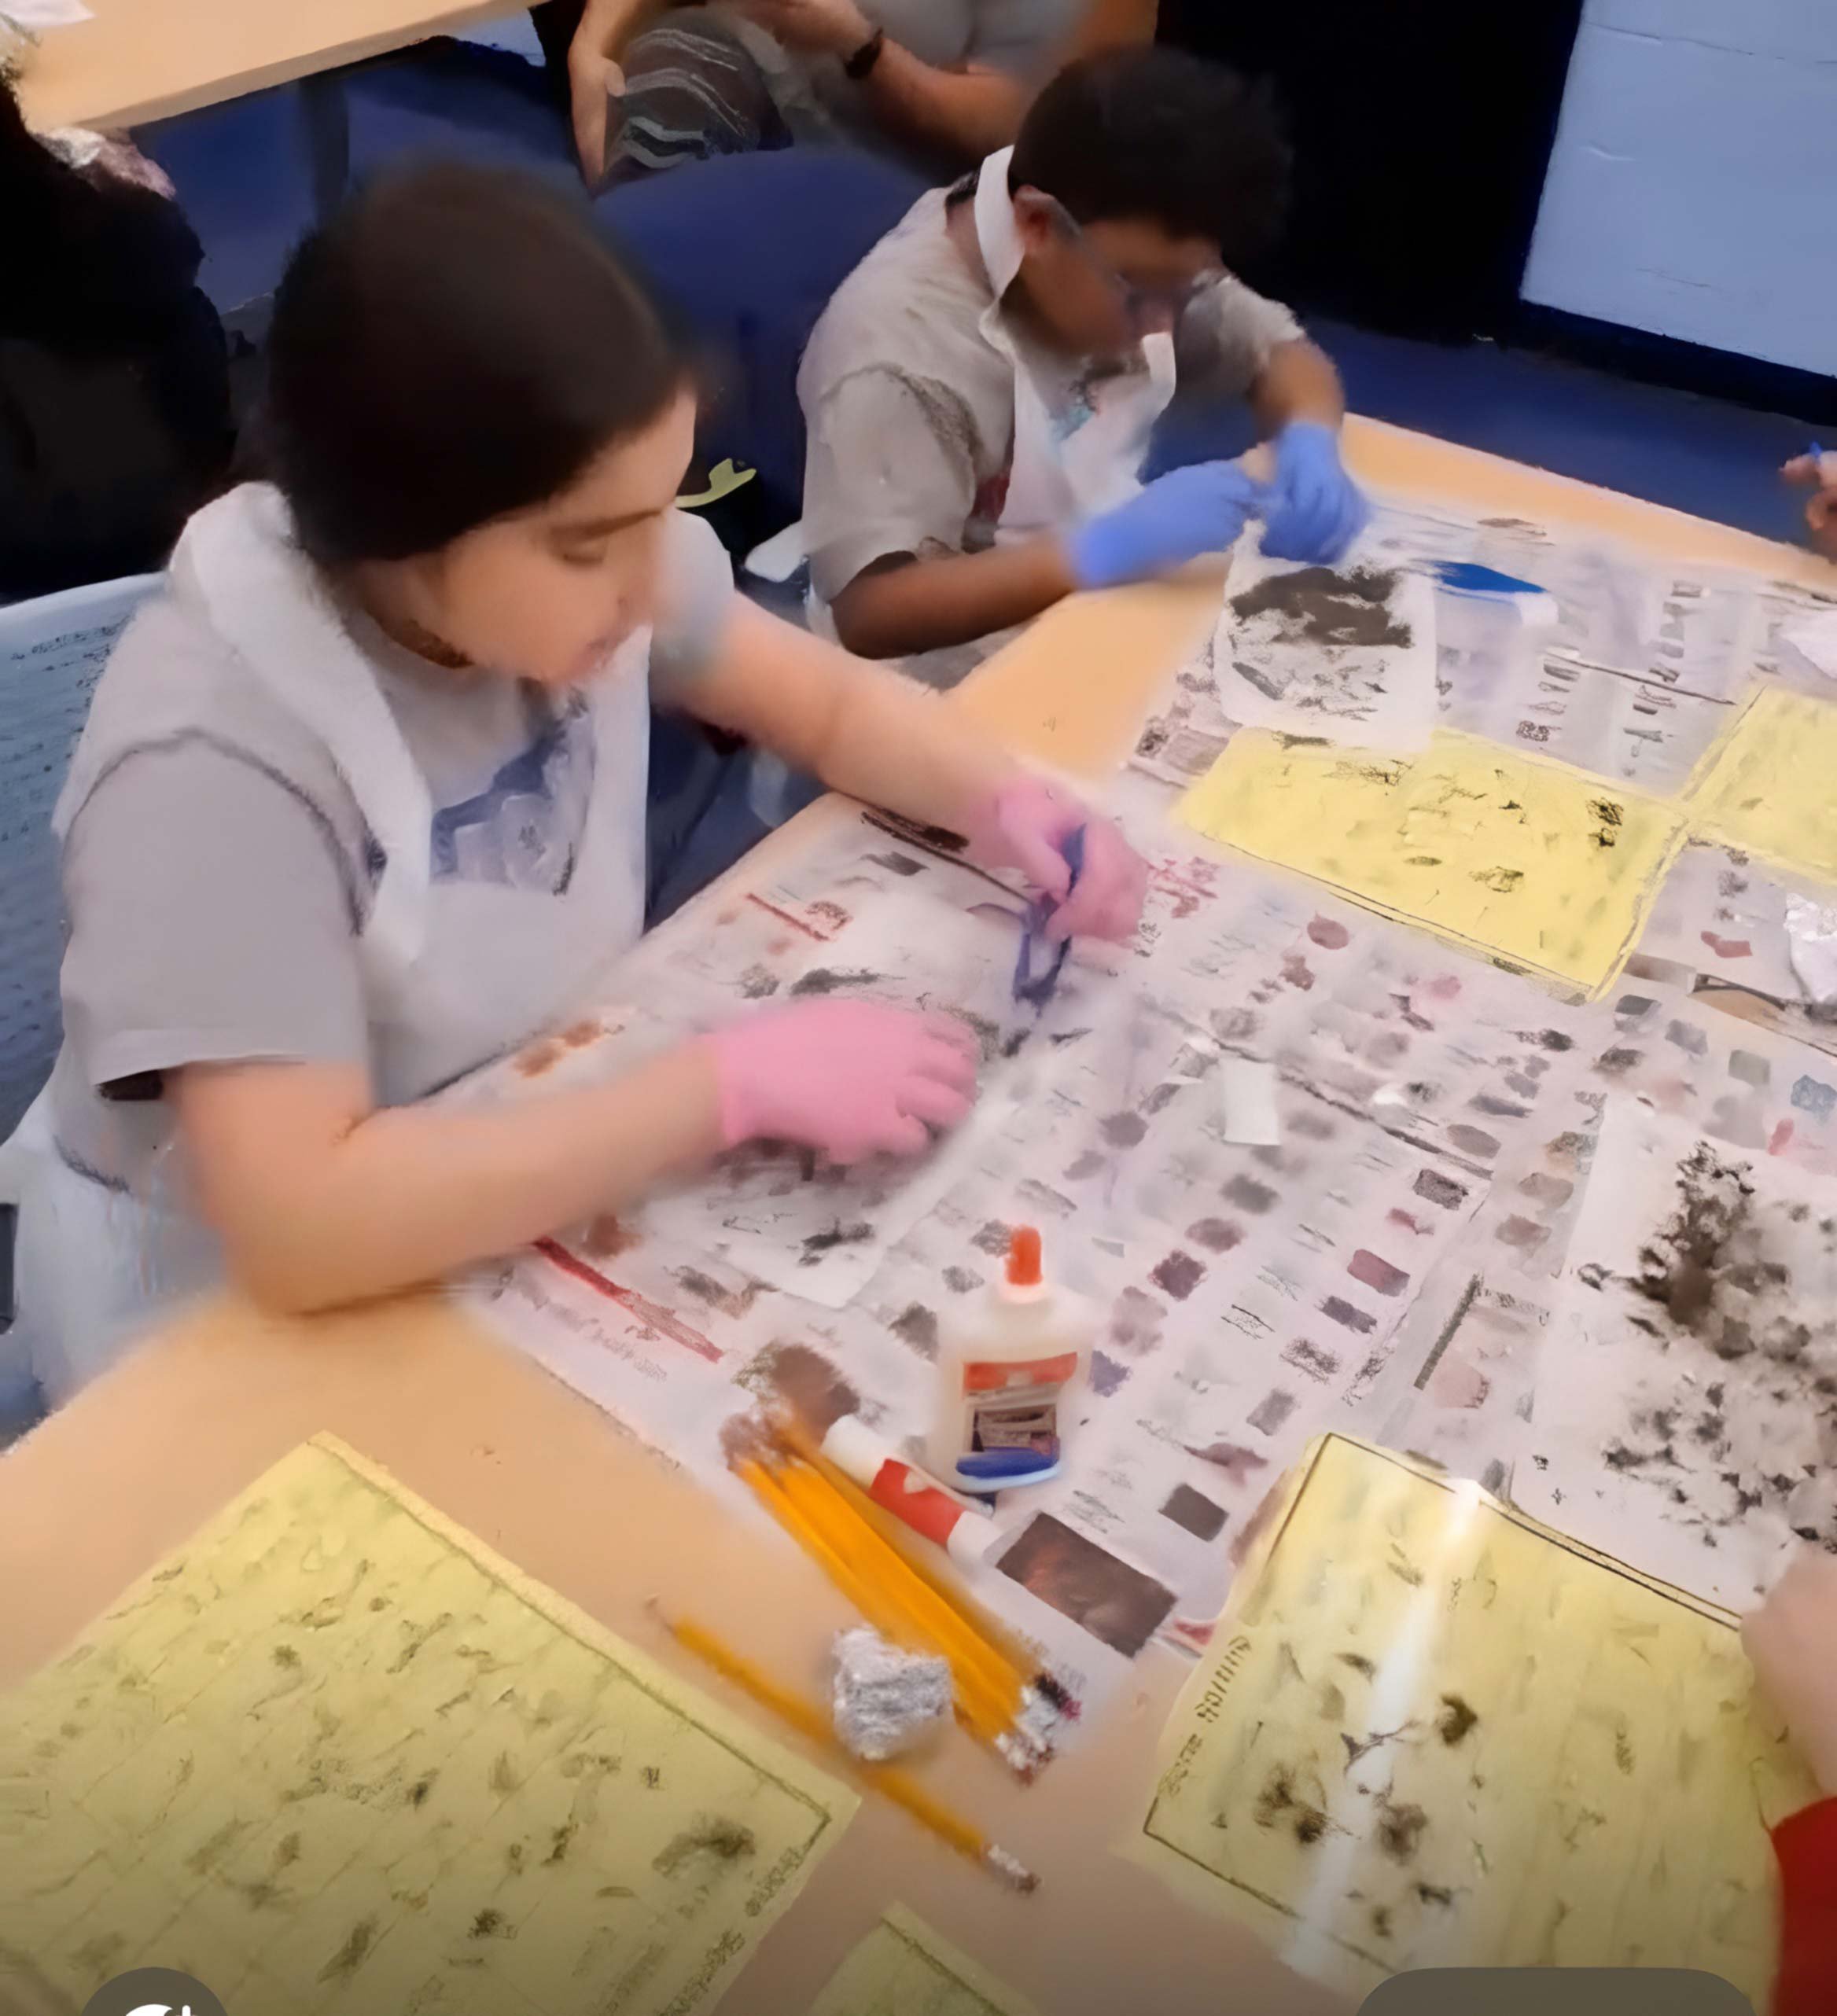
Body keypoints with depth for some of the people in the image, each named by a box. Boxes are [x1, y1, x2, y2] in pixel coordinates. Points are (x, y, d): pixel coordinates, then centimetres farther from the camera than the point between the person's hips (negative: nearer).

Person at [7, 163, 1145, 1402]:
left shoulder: (557, 554, -13)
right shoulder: (216, 759, -31)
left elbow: (835, 704, 1)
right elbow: (302, 1225, -37)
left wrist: (1006, 801, -18)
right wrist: (739, 1081, -35)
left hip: (544, 1138, 6)